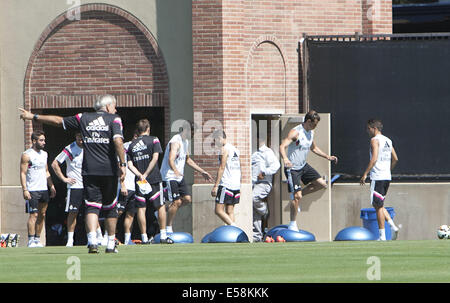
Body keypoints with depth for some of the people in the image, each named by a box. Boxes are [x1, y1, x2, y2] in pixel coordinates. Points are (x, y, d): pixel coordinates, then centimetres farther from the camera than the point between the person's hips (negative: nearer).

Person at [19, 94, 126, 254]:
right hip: (109, 170, -1)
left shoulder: (84, 118, 10)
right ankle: (111, 243, 18)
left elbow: (58, 121, 15)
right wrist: (123, 164, -15)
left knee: (92, 206, -4)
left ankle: (92, 240, -26)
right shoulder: (114, 119, 1)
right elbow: (118, 141, -15)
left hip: (89, 170, 1)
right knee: (110, 207, 13)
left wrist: (33, 117, 26)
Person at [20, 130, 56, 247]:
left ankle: (37, 239, 13)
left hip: (44, 189, 7)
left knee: (42, 215, 7)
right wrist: (25, 190, -18)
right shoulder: (26, 155, -8)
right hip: (32, 190, -7)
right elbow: (23, 173, -11)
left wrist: (51, 186, 16)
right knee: (33, 215, -11)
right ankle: (31, 241, -11)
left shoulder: (44, 154, 15)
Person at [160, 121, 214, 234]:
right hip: (169, 176, -9)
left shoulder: (185, 142, 12)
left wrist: (202, 172, 26)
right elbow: (171, 160, -32)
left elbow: (188, 160, 26)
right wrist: (176, 171, -52)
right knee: (176, 202, -12)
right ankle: (168, 228, -3)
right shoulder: (176, 142, -19)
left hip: (179, 176, 9)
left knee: (187, 199, 2)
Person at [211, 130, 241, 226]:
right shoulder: (236, 150, 19)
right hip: (236, 185, 9)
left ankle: (233, 225, -23)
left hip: (226, 185, -9)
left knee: (218, 210, -8)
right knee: (229, 211, 9)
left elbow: (222, 168, -14)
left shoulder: (224, 149, -8)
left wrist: (215, 186, -16)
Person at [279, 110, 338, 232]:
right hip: (292, 168, -8)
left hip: (304, 166, 8)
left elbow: (313, 148, 24)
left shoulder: (311, 132, 6)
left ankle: (298, 195, 16)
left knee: (321, 184, 1)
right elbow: (282, 146, -31)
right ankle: (292, 224, 2)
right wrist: (285, 159, -49)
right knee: (296, 196, -11)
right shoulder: (295, 132, -20)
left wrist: (327, 157, 19)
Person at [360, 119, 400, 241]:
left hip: (377, 177, -8)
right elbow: (395, 159, 18)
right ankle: (393, 226, 4)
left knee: (378, 206, -4)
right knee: (379, 204, 18)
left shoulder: (375, 140, -9)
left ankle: (382, 236, -4)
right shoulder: (388, 141, 15)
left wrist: (365, 174, -17)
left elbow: (374, 159, -19)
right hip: (387, 177, 8)